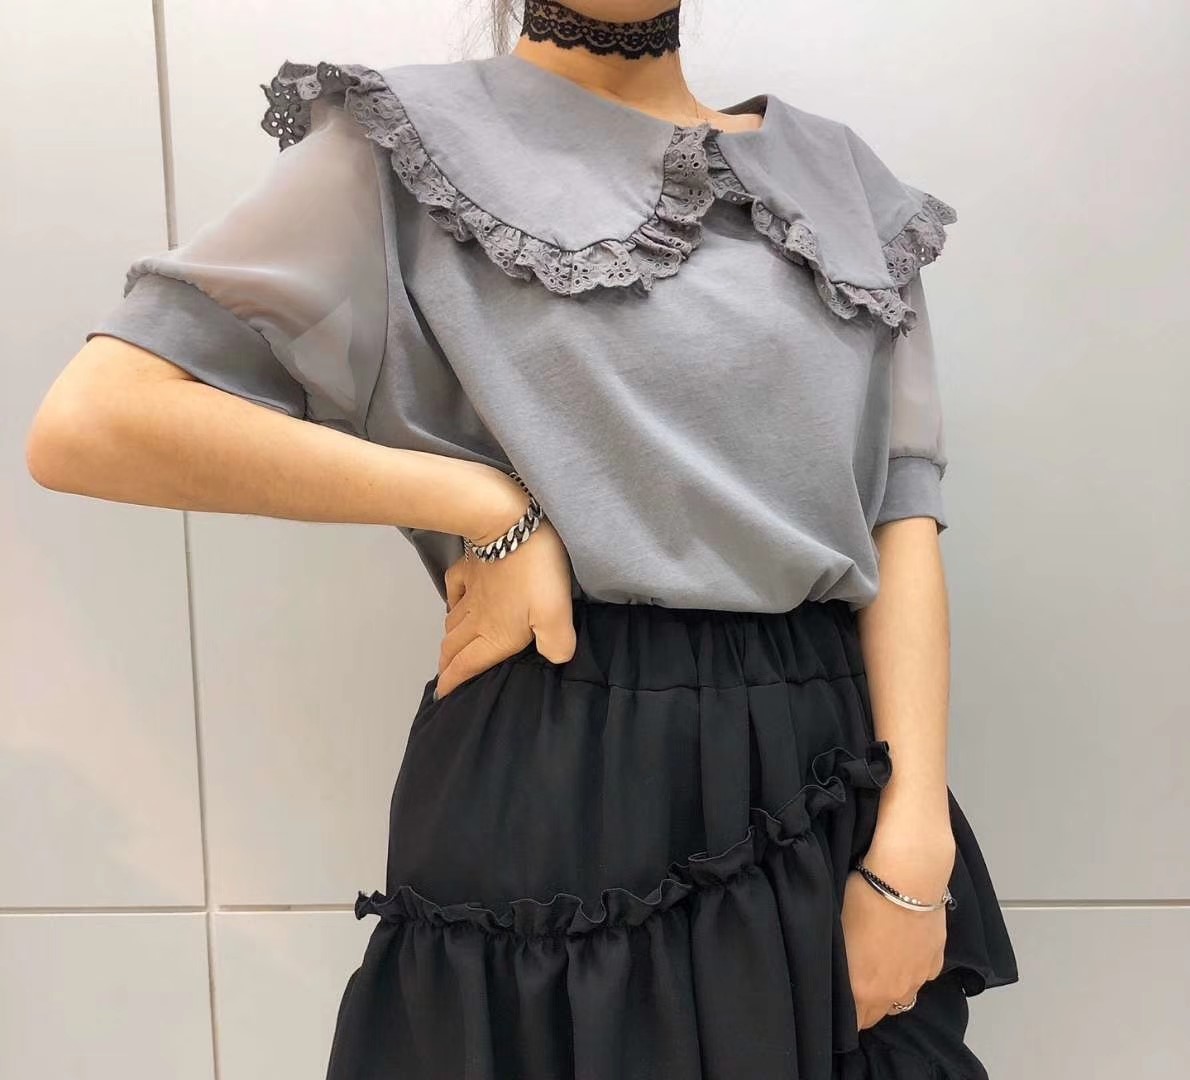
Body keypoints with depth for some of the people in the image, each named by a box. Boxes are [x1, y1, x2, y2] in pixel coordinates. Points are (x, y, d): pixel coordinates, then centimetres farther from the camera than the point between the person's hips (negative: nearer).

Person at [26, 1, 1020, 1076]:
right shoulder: (417, 142, -3)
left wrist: (913, 839, -8)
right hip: (560, 789, -4)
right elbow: (89, 422, -11)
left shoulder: (841, 176, 10)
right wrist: (487, 506, -13)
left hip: (831, 784, 5)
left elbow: (902, 514, 3)